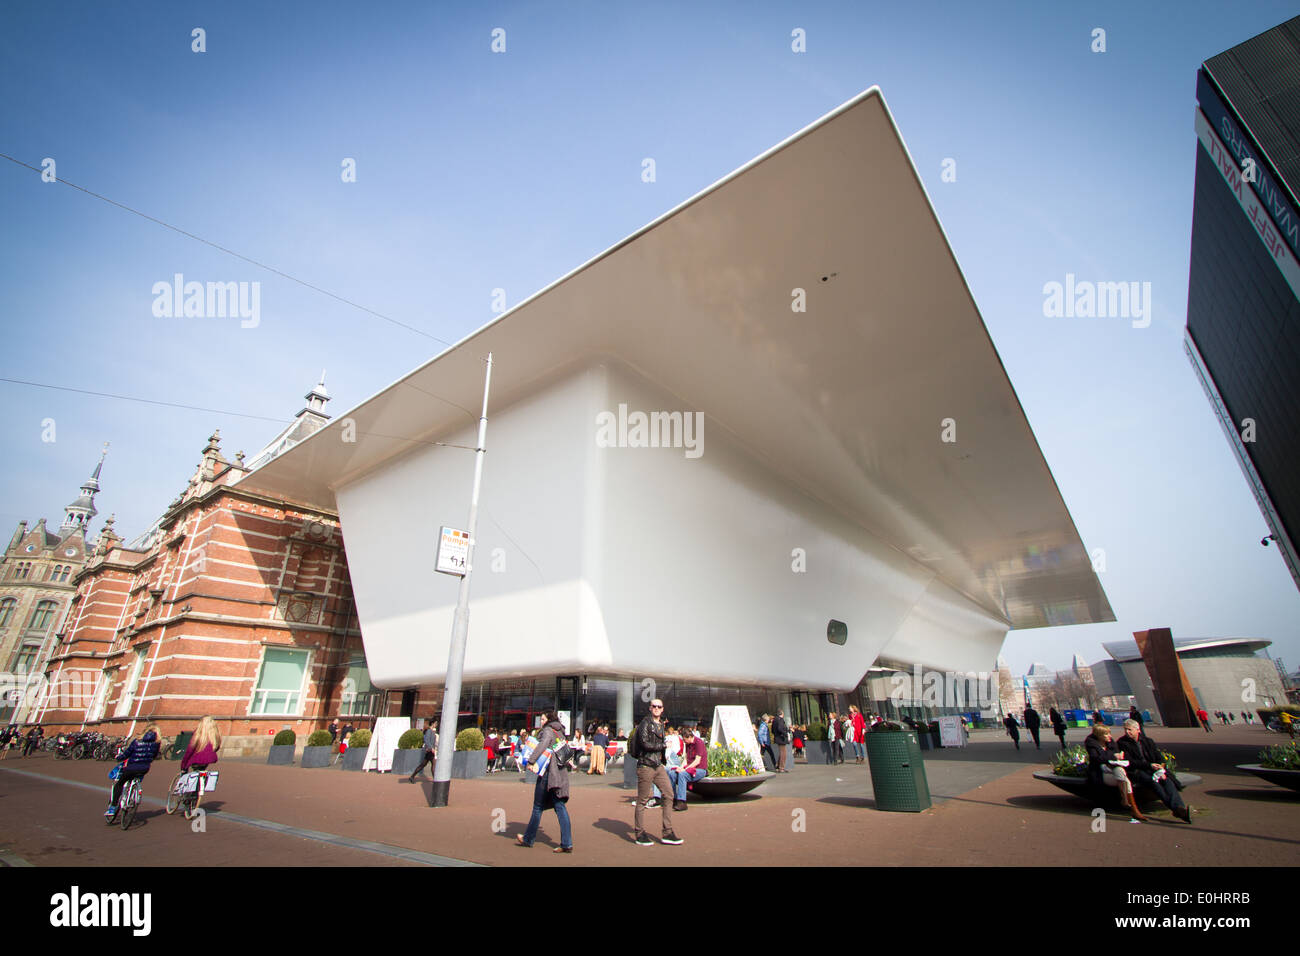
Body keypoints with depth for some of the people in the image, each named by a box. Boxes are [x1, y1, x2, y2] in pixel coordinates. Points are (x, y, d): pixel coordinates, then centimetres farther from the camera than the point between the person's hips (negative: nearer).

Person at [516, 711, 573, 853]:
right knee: (560, 807, 3)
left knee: (538, 807, 7)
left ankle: (528, 839, 22)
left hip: (548, 773, -7)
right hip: (561, 774, 7)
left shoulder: (548, 730, -7)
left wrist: (530, 761, -27)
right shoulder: (561, 733, 18)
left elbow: (543, 744, -24)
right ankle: (567, 844, -2)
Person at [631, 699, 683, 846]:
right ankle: (640, 834, 14)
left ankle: (667, 833, 10)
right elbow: (645, 743, -19)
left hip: (658, 765, 8)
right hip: (645, 766, -8)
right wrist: (663, 746, -9)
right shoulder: (645, 723, -10)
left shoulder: (660, 725, 15)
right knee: (642, 800, 1)